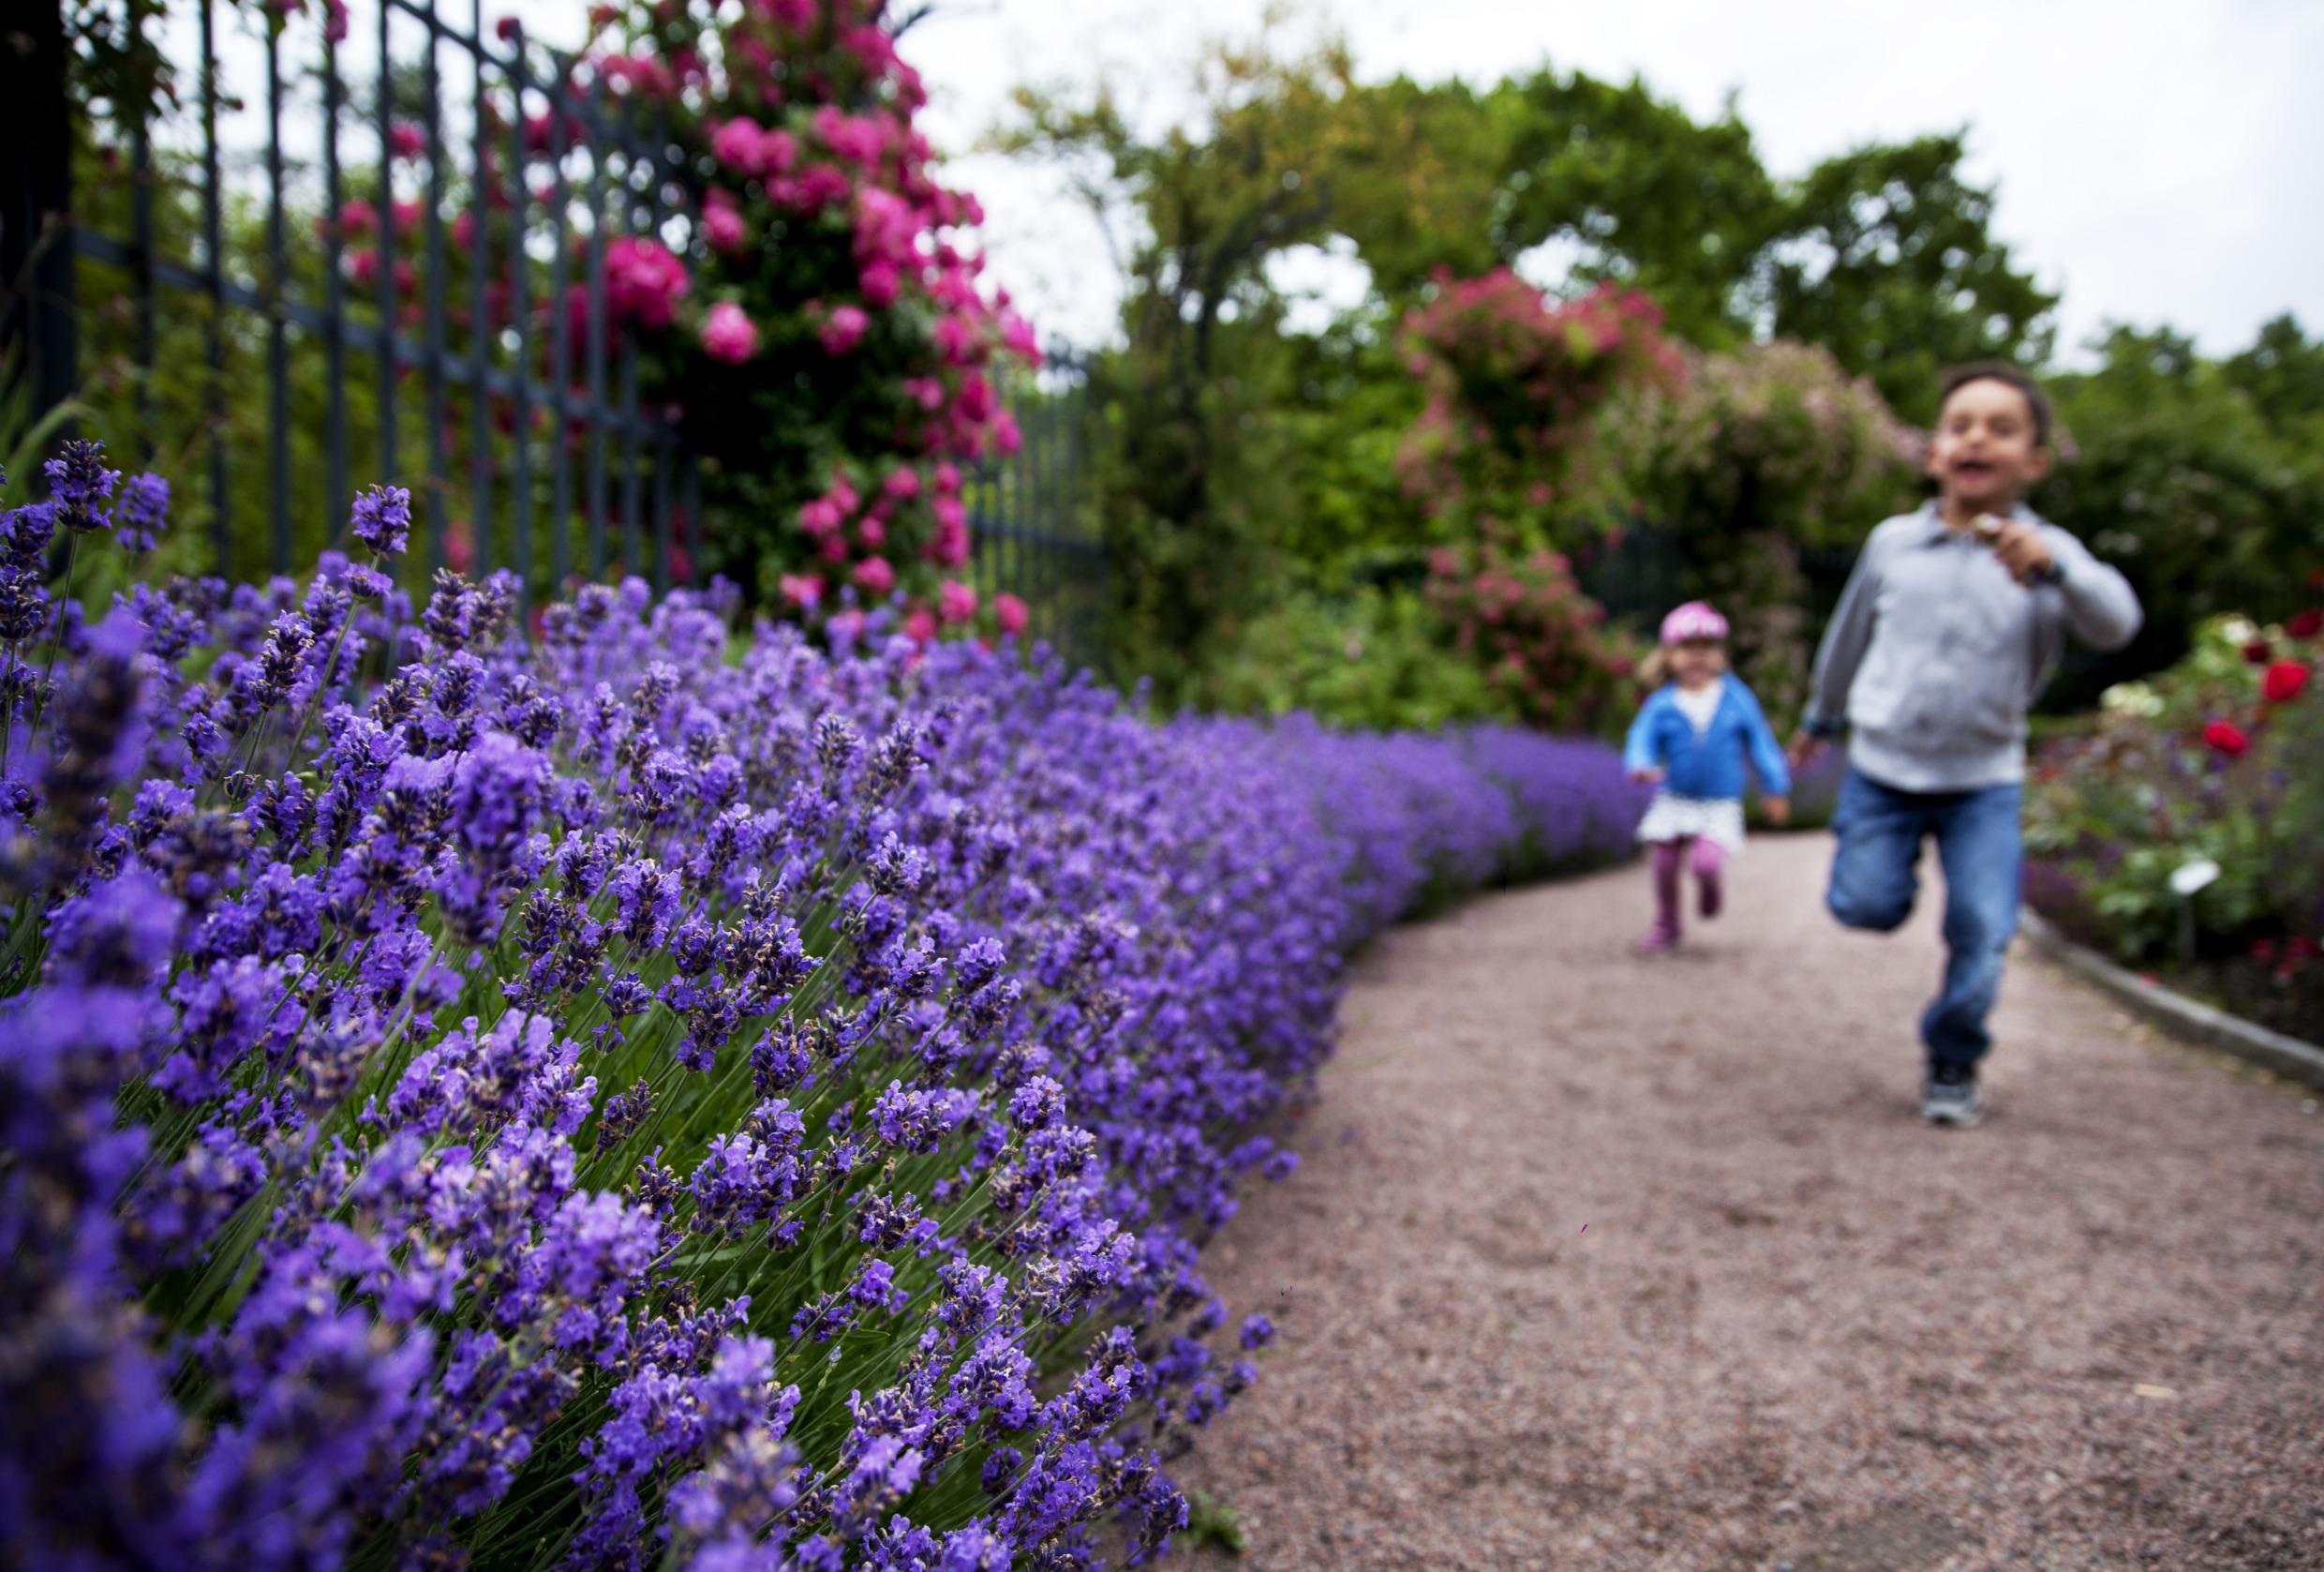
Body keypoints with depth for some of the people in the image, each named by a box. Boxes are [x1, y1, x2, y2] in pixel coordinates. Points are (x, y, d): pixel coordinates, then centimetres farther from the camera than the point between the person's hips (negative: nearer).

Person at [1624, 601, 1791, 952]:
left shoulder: (1736, 699, -4)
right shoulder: (1661, 705, -6)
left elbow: (1760, 742, 4)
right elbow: (1642, 740, -9)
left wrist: (1776, 790, 7)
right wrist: (1642, 766, -33)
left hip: (1720, 805, -1)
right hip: (1673, 802, 1)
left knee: (1706, 862, -20)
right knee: (1665, 867, 6)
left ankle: (1710, 885, 17)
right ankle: (1666, 925, 31)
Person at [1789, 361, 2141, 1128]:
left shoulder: (2048, 552, -6)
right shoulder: (1892, 542, -1)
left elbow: (2115, 623, -25)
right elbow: (1850, 634, 15)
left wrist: (2051, 567, -45)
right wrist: (1820, 719, 27)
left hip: (1984, 781, -1)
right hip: (1881, 768, 1)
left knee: (1981, 937, -5)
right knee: (1866, 906, -7)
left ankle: (1951, 1067, 18)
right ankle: (1890, 859, 30)